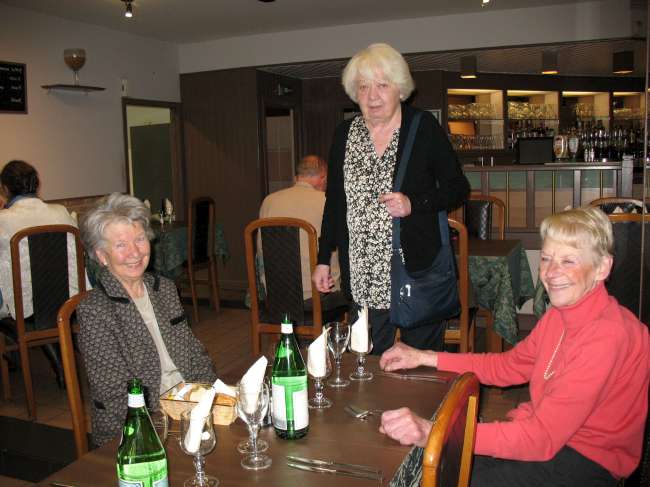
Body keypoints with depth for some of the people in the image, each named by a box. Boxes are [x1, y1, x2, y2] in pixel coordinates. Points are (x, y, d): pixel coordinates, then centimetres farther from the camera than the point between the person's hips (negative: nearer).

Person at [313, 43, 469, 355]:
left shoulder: (424, 127, -4)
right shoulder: (344, 134, 7)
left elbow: (458, 188, 0)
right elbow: (333, 201, 12)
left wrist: (414, 204, -17)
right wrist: (323, 259, 11)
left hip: (418, 270, -2)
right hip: (363, 276, 3)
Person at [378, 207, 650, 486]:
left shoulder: (606, 336, -27)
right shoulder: (560, 313, 2)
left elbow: (542, 437, -32)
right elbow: (508, 366, 11)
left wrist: (432, 432, -39)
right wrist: (423, 358, 2)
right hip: (547, 434, 7)